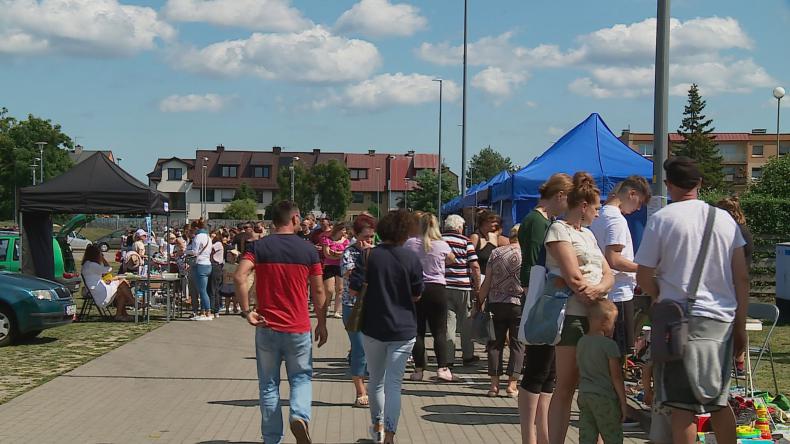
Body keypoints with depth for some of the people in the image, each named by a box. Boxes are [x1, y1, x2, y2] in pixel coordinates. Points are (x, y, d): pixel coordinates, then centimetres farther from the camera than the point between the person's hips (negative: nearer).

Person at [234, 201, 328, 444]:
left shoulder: (258, 247, -1)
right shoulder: (308, 250, 0)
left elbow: (239, 277, -18)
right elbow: (318, 291, 2)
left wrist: (246, 311, -10)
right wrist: (322, 324, 12)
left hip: (267, 327, 0)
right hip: (298, 328, 0)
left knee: (269, 385, 12)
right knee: (301, 378, 15)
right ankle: (300, 416, -13)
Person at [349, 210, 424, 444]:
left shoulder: (369, 256, -7)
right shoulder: (411, 258, -7)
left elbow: (353, 290, -7)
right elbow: (417, 295, 1)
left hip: (373, 328, 1)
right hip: (403, 329, -1)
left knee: (376, 380, 18)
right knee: (394, 383, 1)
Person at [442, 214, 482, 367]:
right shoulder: (465, 241, -2)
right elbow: (475, 266, -8)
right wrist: (477, 288, -1)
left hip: (443, 287, 2)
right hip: (463, 287, -2)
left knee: (448, 322, 3)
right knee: (465, 323, 12)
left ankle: (448, 358, -2)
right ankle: (468, 356, 22)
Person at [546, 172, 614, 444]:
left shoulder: (588, 234, 22)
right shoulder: (559, 230, -4)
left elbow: (608, 275, 13)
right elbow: (574, 279, -14)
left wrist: (599, 289, -10)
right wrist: (598, 303, -3)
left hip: (596, 317, 8)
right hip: (572, 315, -8)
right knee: (566, 387, -6)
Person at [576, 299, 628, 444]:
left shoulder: (581, 342, 8)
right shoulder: (609, 345, -13)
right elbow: (616, 377, -12)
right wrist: (623, 402, -6)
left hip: (584, 395, 6)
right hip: (605, 398, -6)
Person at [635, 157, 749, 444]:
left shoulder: (661, 219, -5)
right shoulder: (725, 218, 7)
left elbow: (644, 278, -4)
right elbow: (742, 278, 7)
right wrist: (740, 325, 14)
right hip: (722, 321, 5)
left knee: (682, 405, -1)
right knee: (719, 402, 18)